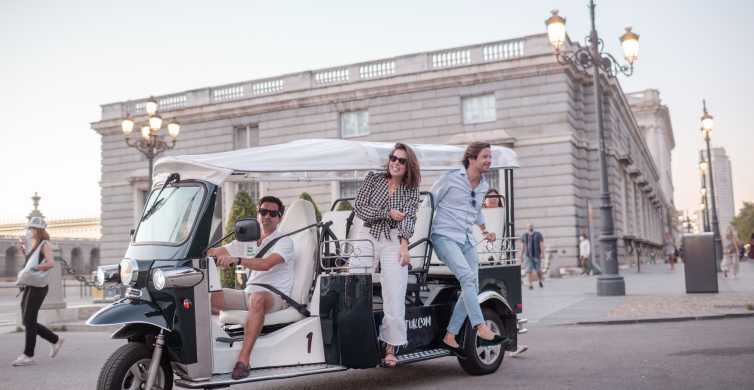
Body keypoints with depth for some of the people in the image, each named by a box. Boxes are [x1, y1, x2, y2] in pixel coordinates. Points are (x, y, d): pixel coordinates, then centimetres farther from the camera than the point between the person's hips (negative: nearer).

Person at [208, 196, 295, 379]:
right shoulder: (248, 240, 18)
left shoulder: (285, 242, -3)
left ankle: (244, 358, -41)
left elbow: (266, 264, -22)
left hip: (276, 296, -7)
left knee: (257, 298, -40)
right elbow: (216, 252, 14)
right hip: (249, 293, 7)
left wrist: (237, 260, -34)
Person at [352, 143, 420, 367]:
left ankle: (391, 349, -4)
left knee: (394, 298, -9)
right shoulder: (373, 178, 10)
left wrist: (404, 245, -18)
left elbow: (408, 218, -3)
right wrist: (388, 213, -7)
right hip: (367, 237, 1)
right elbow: (358, 207, 1)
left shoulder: (411, 191, 10)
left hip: (394, 241, 0)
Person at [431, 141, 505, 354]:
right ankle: (481, 328, -30)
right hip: (445, 237, -7)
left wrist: (484, 229, 23)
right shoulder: (450, 179, -8)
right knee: (468, 277, -25)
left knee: (472, 288, 1)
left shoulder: (483, 185, 13)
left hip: (467, 240, 8)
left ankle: (450, 336, 9)